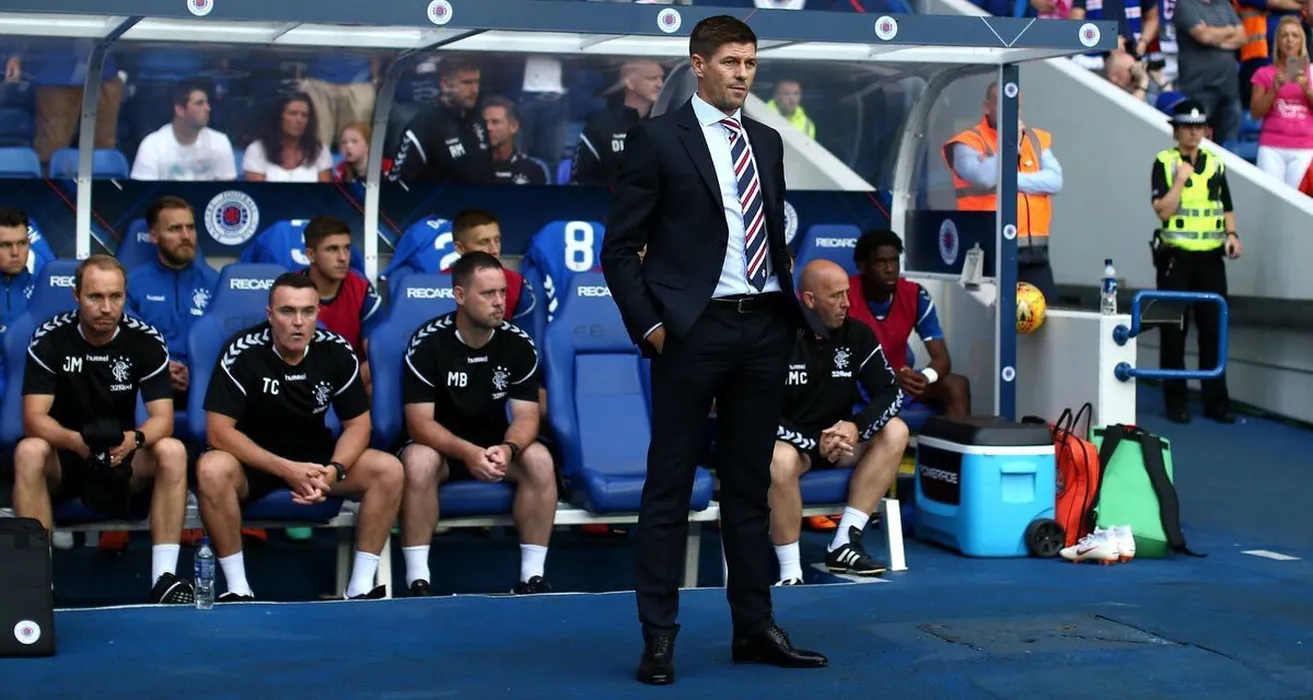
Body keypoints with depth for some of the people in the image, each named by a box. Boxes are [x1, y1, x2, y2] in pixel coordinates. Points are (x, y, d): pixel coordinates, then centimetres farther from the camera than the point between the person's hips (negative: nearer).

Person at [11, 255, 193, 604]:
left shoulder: (146, 341, -9)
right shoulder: (49, 339, -12)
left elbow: (163, 418, -14)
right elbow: (34, 418, -19)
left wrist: (134, 439, -38)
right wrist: (77, 441, -40)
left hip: (124, 460, 1)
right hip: (63, 458, -1)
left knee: (172, 451, -28)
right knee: (28, 452, -33)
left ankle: (164, 576, -28)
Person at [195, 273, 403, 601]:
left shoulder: (336, 351, -9)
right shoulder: (242, 352, -18)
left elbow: (357, 424, -2)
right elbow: (218, 431, -20)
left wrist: (333, 471, -24)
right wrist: (286, 470, -30)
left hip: (316, 456, 3)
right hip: (253, 459, -3)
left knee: (389, 470, -19)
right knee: (212, 470, -36)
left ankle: (361, 587, -14)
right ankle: (238, 589, -22)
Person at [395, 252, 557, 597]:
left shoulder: (518, 343, -9)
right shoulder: (427, 343, -17)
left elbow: (526, 415, -10)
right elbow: (419, 422, -20)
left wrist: (508, 449, -34)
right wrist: (467, 452, -37)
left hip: (496, 443, 3)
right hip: (439, 443, -2)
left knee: (539, 460, -27)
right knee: (419, 462, -36)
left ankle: (532, 575, -19)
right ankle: (417, 579, -29)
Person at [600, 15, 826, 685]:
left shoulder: (767, 141, 14)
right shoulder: (657, 138, -2)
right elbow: (620, 248, -4)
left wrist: (791, 312, 9)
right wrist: (648, 326, -10)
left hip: (765, 328, 5)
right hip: (694, 328, -5)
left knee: (750, 485, 11)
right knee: (669, 486, -1)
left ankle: (754, 628, 17)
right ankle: (659, 636, 5)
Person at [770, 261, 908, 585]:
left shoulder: (858, 334, -2)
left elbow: (891, 392, -2)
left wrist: (857, 427, -23)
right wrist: (815, 444, -27)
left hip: (836, 438, 6)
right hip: (789, 442, -6)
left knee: (895, 431, -15)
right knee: (780, 459, -38)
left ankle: (845, 544, -17)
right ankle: (790, 573, -27)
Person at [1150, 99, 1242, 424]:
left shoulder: (1216, 163, 11)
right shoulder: (1164, 163, -2)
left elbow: (1226, 208, 16)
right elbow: (1163, 210, -10)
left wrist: (1231, 234, -1)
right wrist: (1180, 179, -18)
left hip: (1211, 256, 4)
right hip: (1176, 257, -4)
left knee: (1214, 329, 4)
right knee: (1174, 331, 1)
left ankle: (1216, 400, 10)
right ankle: (1176, 401, 8)